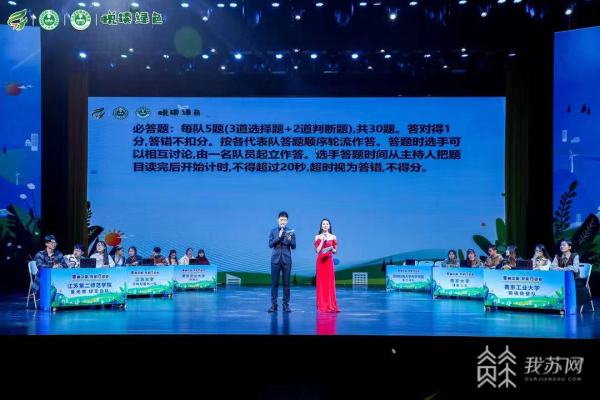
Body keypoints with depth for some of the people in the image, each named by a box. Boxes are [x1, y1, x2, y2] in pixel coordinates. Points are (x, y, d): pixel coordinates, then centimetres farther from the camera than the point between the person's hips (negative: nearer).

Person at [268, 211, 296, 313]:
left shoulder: (290, 232, 4)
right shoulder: (273, 231, 5)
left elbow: (294, 246, 1)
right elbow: (270, 244, -3)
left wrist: (290, 240, -19)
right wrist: (279, 237, -15)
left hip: (286, 260, 0)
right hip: (275, 259, 0)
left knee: (286, 283, 1)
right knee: (274, 282, 0)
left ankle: (286, 304, 6)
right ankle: (273, 304, 5)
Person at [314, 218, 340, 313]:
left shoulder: (333, 237, 6)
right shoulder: (318, 237, 6)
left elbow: (335, 251, 8)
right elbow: (317, 250, -2)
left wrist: (331, 249, -13)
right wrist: (322, 241, -9)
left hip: (329, 260, 0)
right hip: (320, 261, 0)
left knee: (330, 282, -3)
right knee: (321, 282, 0)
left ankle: (331, 305, 0)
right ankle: (322, 305, 4)